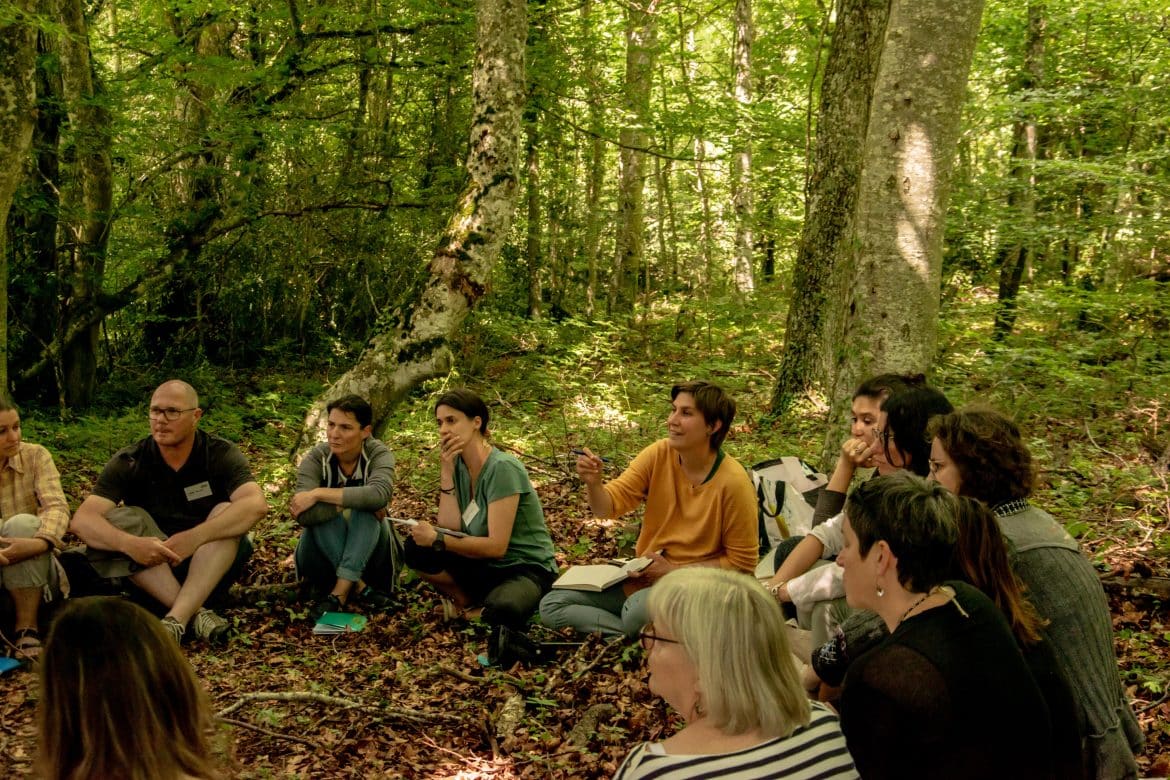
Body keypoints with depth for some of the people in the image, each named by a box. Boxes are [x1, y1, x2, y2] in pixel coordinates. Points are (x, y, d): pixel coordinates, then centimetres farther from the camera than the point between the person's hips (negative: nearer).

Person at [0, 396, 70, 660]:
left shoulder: (35, 456, -3)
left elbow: (57, 507, -17)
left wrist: (40, 542, -39)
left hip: (33, 571, 0)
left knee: (23, 524, -29)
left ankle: (26, 628, -23)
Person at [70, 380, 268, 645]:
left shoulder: (221, 455, -11)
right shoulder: (129, 462, -9)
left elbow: (256, 504, -30)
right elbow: (82, 520, -21)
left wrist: (195, 536, -42)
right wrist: (129, 543, -41)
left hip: (213, 567, -1)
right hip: (151, 572, 1)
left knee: (227, 513, -27)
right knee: (119, 520, -24)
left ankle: (177, 619, -38)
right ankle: (196, 613, -32)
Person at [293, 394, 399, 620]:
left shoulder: (379, 454, -14)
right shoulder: (316, 458, -13)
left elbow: (379, 494, -38)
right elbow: (304, 514, -30)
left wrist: (318, 494, -34)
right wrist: (350, 500, -32)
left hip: (369, 556, 0)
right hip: (323, 558, 1)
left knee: (367, 510, -29)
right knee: (322, 515, -28)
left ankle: (339, 594, -35)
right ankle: (360, 588, -31)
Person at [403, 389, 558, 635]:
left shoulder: (502, 468, -21)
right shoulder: (459, 464, 1)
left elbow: (496, 546, -23)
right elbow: (450, 528, -9)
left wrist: (437, 539, -19)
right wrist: (446, 471, -14)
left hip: (527, 569, -8)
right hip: (486, 565, 8)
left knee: (500, 610, -41)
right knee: (416, 549, -11)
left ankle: (521, 602, -6)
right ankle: (468, 602, 7)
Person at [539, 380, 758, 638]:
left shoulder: (733, 482, -18)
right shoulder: (659, 454, -5)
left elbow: (742, 563, -11)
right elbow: (608, 506, -6)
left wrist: (674, 570, -15)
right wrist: (592, 484, -29)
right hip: (641, 577, 6)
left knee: (639, 610, -39)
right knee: (552, 606, -7)